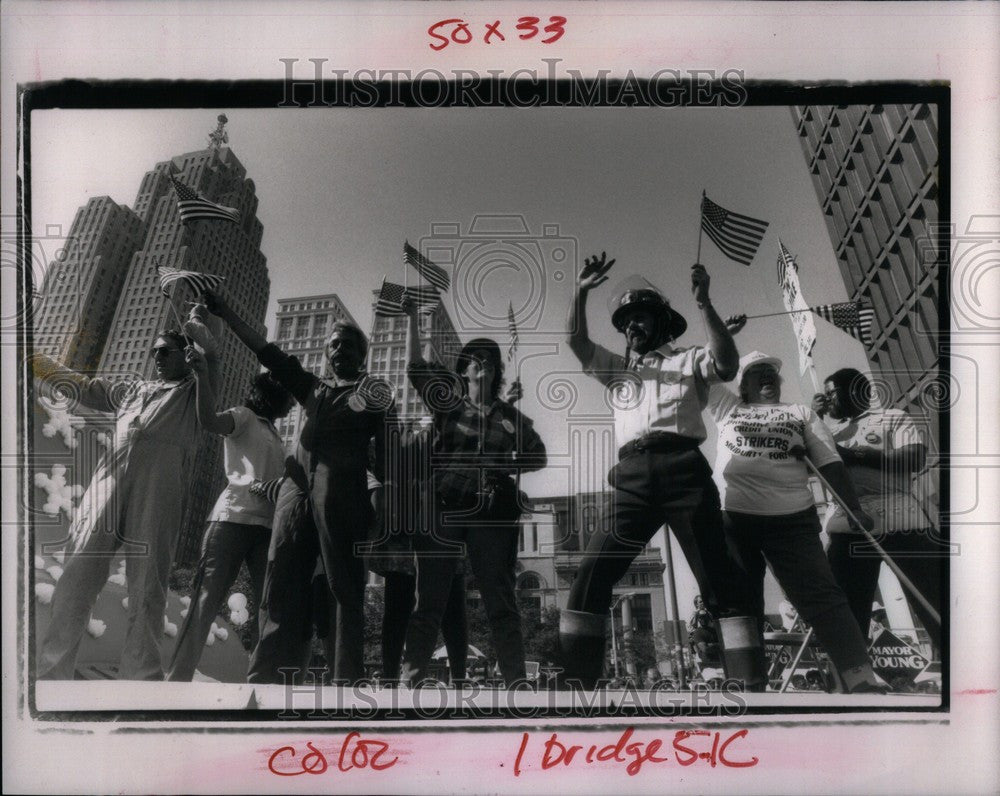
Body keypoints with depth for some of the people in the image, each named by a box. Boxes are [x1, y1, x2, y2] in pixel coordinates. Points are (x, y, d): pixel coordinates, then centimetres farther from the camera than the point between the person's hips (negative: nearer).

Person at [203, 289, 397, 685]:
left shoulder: (376, 395, 13)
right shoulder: (312, 388, 27)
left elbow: (388, 455, 7)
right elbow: (268, 353, 25)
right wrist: (224, 312, 22)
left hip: (341, 489, -5)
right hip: (296, 487, 5)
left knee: (344, 588, -8)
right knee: (282, 585, -5)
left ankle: (347, 682, -11)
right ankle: (268, 678, -10)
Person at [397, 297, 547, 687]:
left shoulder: (511, 417, 9)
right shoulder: (448, 403, 7)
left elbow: (538, 456, 13)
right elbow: (415, 367, 1)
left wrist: (504, 466, -5)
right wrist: (412, 317, -4)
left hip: (490, 511, 0)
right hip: (442, 507, 0)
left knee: (499, 596, 1)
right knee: (429, 593, 0)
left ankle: (515, 676, 2)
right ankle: (414, 667, 2)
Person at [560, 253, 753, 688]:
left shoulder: (689, 360, 18)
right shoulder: (618, 369, 30)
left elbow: (727, 363, -4)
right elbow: (576, 340, 16)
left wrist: (704, 303, -11)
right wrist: (581, 291, 3)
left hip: (683, 470, -3)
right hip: (633, 477, 3)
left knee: (719, 576, -7)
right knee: (593, 571, -10)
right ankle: (576, 682, -11)